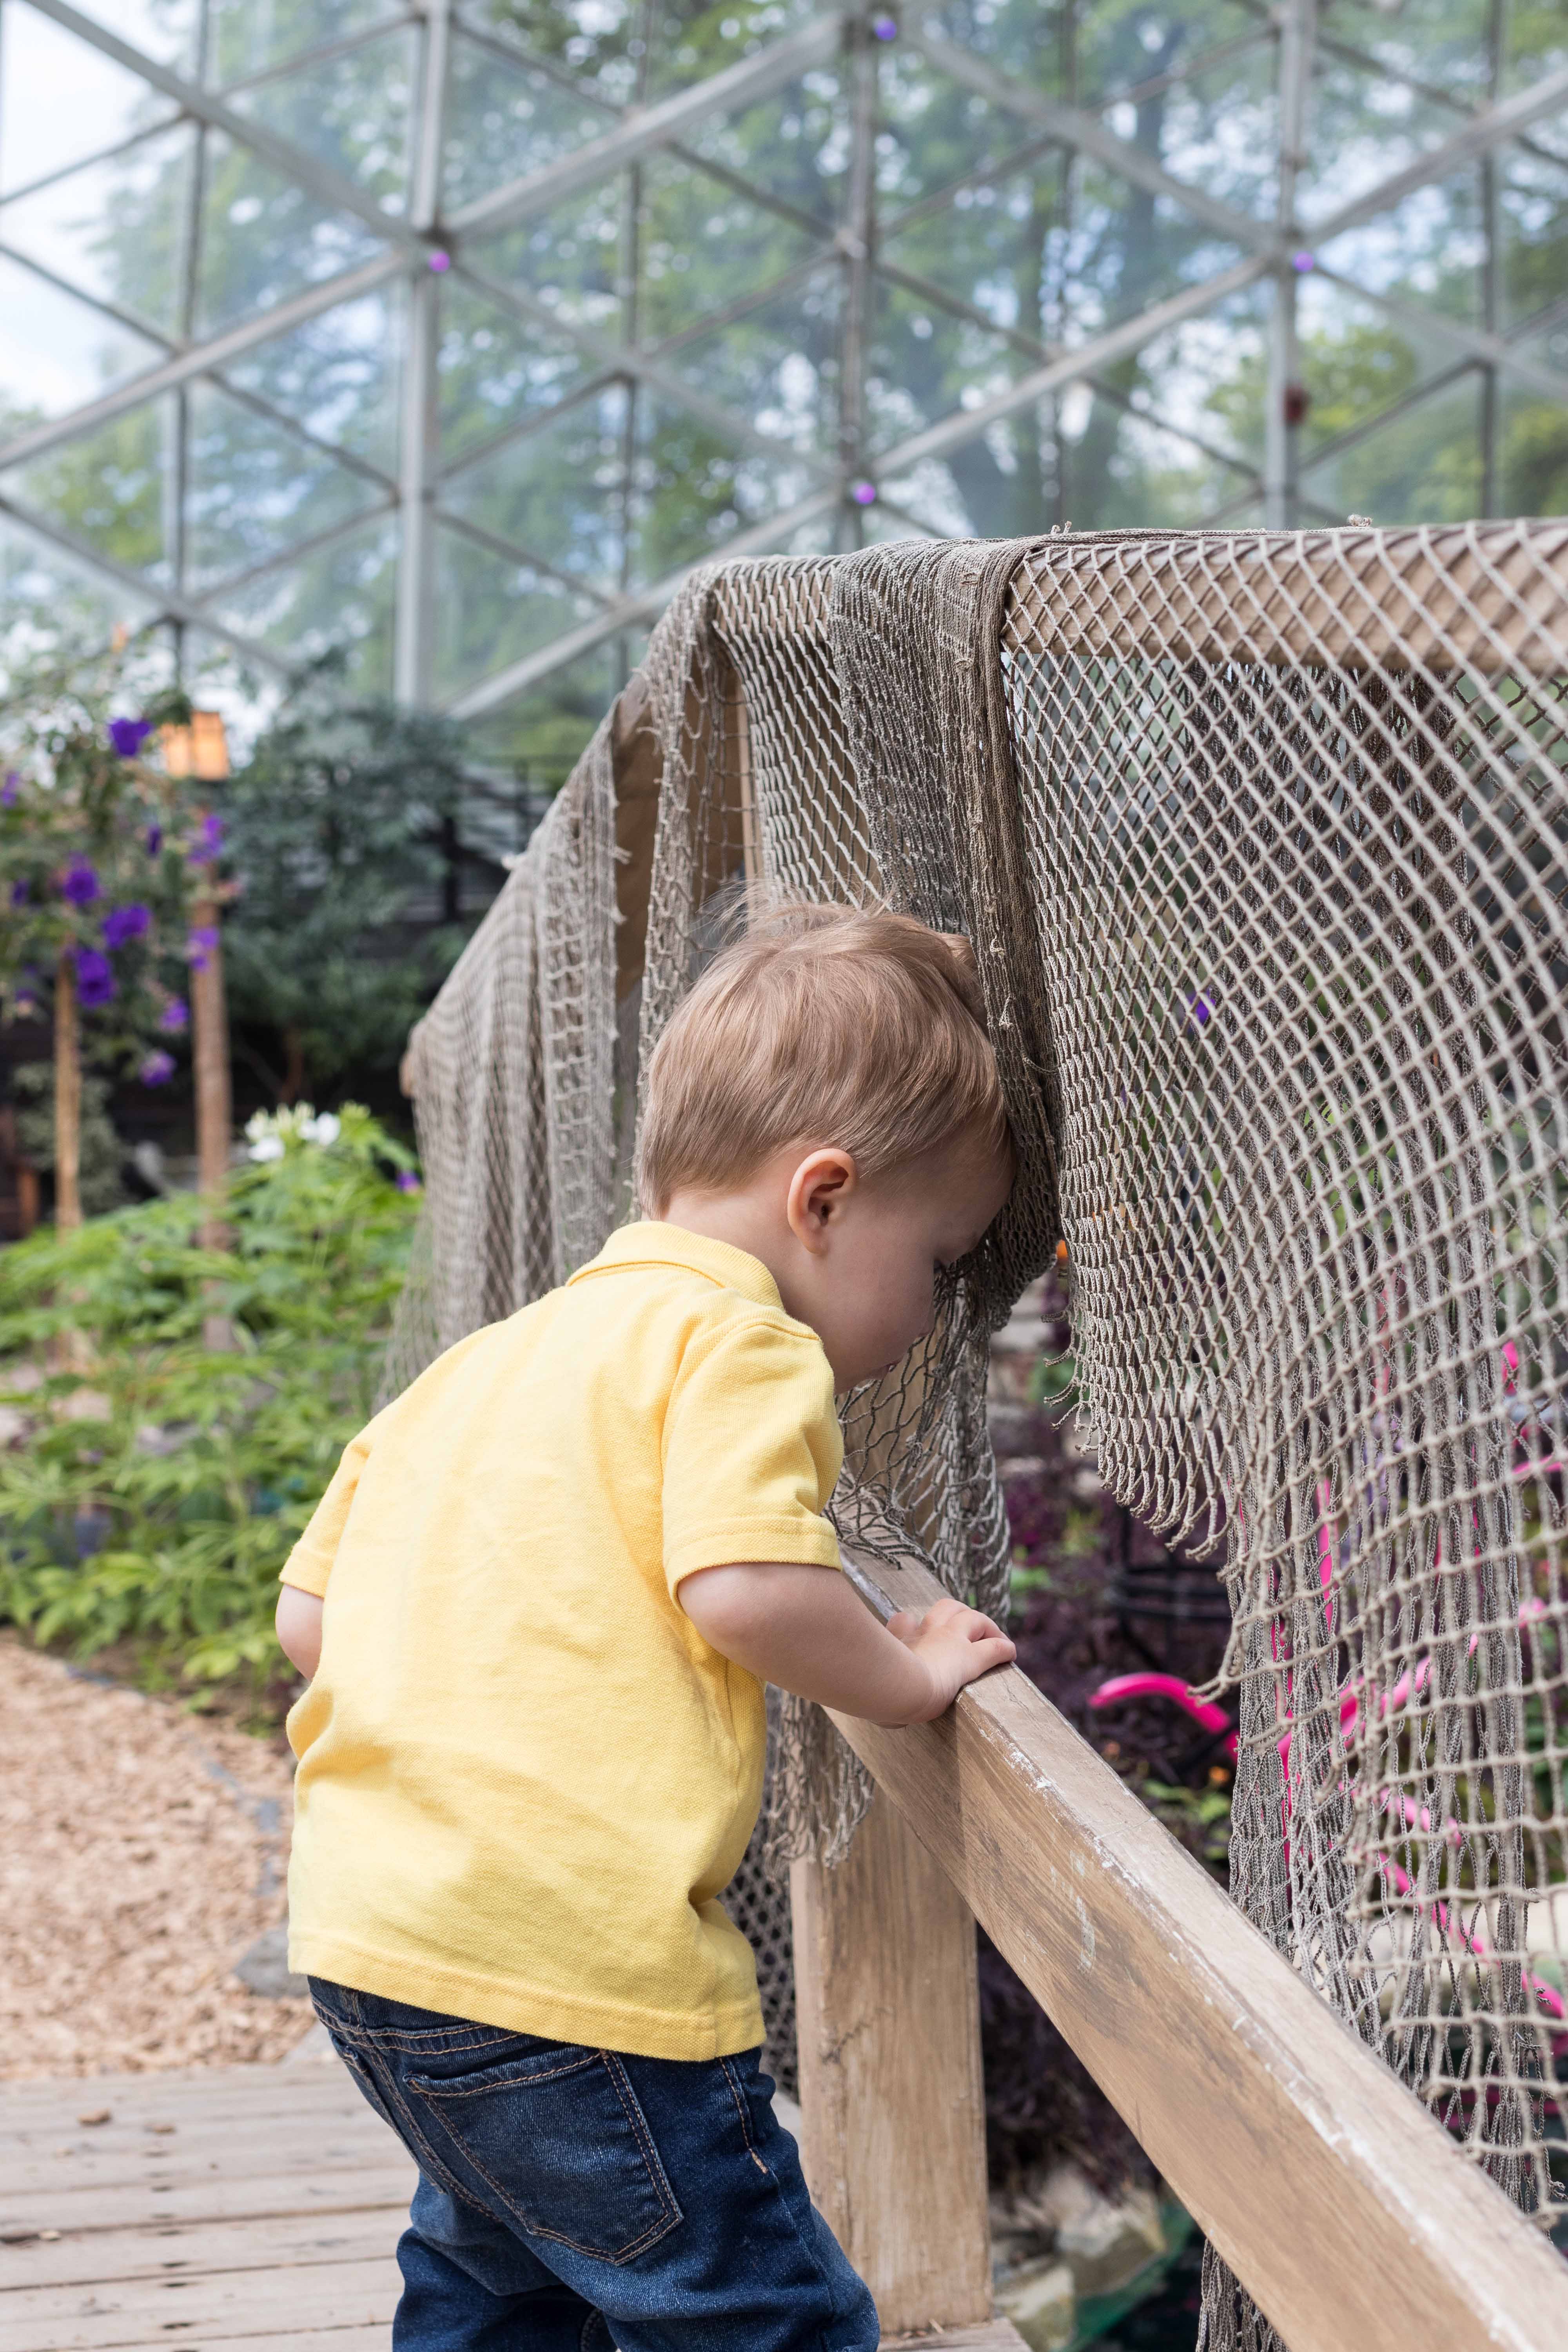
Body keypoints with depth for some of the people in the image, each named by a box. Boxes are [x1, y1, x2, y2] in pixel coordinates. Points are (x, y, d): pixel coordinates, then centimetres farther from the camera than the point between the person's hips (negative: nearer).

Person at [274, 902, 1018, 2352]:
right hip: (564, 1956, -9)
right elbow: (746, 1587, -23)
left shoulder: (489, 1359, 18)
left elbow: (307, 1614, 17)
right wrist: (908, 1677, -7)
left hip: (365, 1924, 9)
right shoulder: (736, 1338, -8)